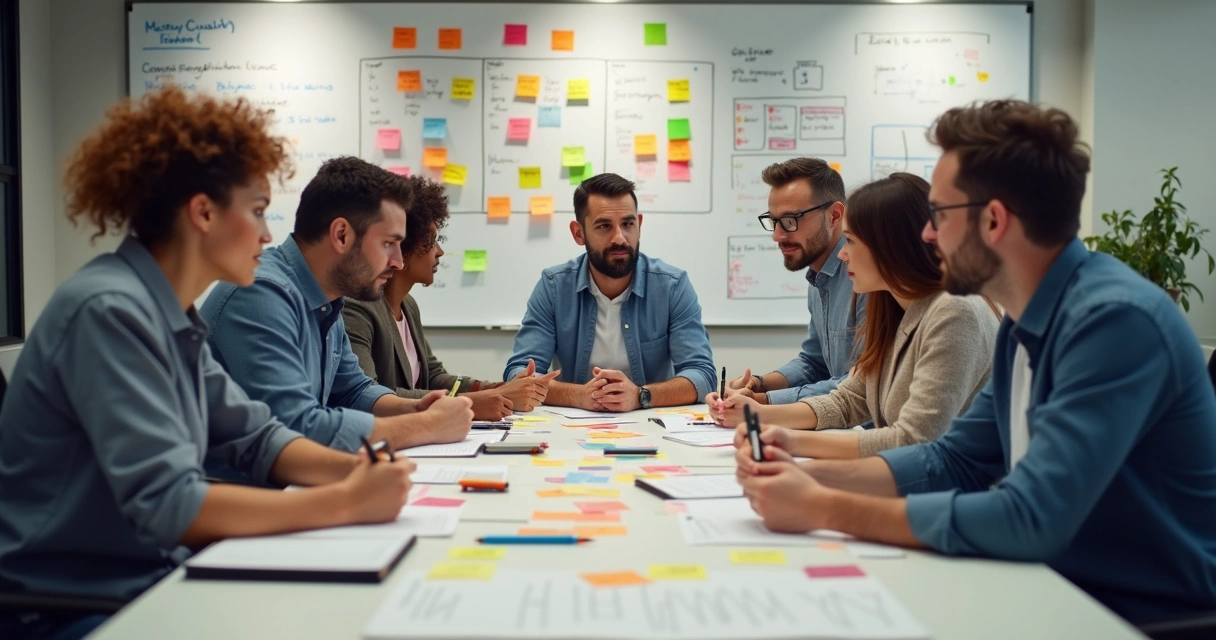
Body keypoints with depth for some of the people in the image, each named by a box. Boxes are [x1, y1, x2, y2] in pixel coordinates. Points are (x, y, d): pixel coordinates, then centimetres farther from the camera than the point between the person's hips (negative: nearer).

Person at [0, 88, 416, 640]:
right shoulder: (110, 311, -22)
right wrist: (346, 502, -24)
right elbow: (168, 504, -27)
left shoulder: (172, 316, 6)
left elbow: (257, 438, 9)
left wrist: (353, 468, -9)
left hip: (148, 580, 8)